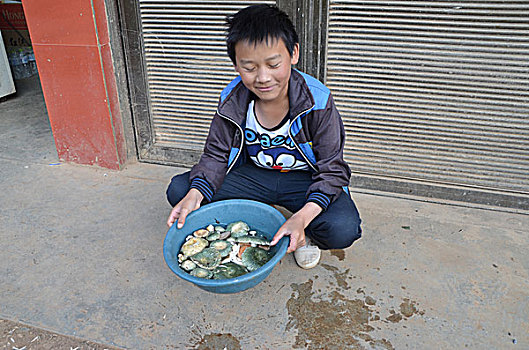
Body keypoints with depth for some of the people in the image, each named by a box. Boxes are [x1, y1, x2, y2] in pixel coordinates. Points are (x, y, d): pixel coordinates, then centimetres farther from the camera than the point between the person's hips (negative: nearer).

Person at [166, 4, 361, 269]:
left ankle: (301, 234, 4)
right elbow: (216, 155, -4)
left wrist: (303, 216, -38)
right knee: (179, 190, -14)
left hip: (305, 177, -2)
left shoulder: (317, 100, -23)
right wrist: (195, 195, -26)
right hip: (254, 174, 3)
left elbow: (332, 170, -20)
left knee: (343, 230, -32)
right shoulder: (232, 99, -14)